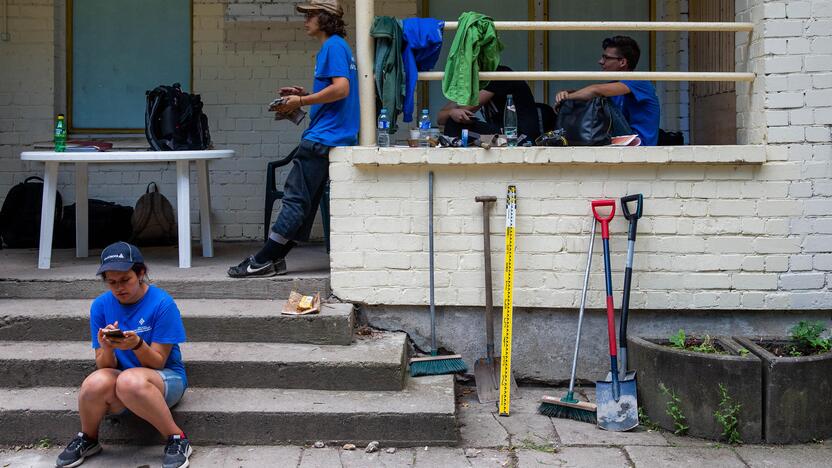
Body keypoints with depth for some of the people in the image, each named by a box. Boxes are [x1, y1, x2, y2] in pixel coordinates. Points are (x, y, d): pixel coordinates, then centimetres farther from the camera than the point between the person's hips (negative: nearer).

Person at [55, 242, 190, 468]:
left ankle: (177, 439, -20)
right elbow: (104, 366, -1)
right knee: (95, 383, -33)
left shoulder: (162, 303, -12)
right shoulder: (101, 305, -1)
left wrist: (137, 344, -31)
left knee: (130, 380, -39)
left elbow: (157, 362, -10)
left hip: (165, 379, -3)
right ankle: (88, 439, -1)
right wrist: (107, 349, -24)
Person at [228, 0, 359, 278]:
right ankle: (273, 259, 12)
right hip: (336, 138, 10)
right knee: (305, 202, 9)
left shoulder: (333, 46, -9)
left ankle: (263, 261, -7)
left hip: (323, 138, -10)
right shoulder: (338, 47, 21)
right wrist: (306, 95, 15)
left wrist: (300, 102, -14)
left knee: (296, 200, -9)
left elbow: (341, 88, -21)